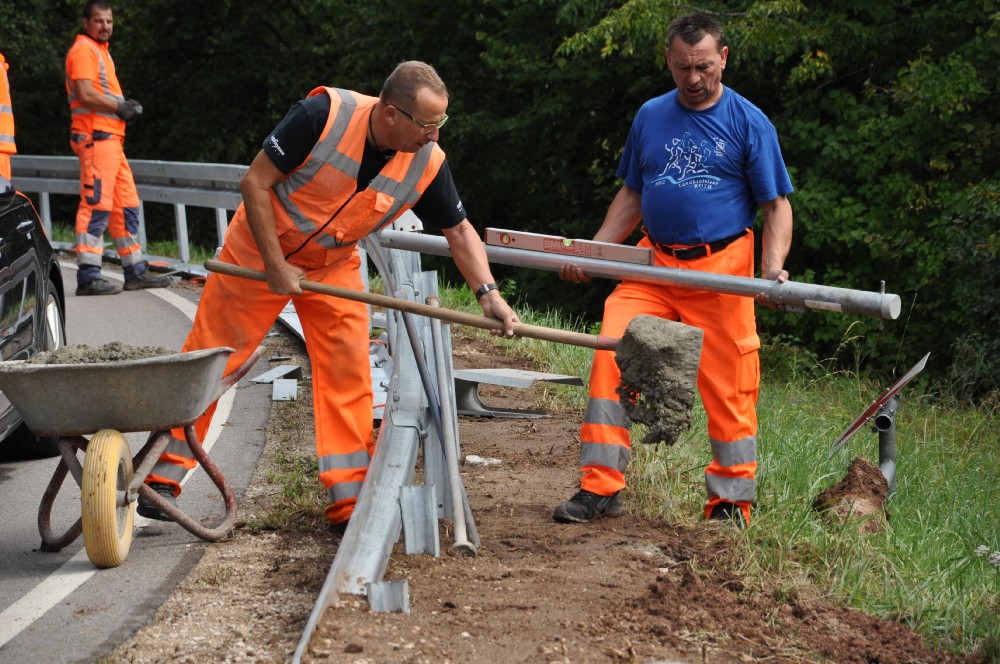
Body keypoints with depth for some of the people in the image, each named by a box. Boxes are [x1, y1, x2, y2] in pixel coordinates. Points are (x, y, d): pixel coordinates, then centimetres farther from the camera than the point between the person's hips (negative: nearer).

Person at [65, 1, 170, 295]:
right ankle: (88, 276, -17)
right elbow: (86, 95, -19)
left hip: (111, 139, 11)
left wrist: (126, 106, 8)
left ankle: (136, 272, 19)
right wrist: (120, 108, -10)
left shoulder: (100, 51, 24)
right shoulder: (83, 50, -7)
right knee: (96, 205, -14)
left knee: (126, 206, 13)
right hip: (96, 137, -11)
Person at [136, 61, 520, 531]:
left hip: (334, 265, 4)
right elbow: (255, 182, -22)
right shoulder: (325, 114, -30)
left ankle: (349, 502, 2)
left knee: (348, 372, -5)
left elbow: (459, 231, -3)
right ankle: (162, 477, 13)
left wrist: (488, 293, -17)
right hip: (259, 248, -3)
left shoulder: (427, 163, -18)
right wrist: (275, 265, -22)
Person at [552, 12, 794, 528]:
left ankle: (731, 501, 14)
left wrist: (773, 270, -15)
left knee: (727, 388, 0)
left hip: (720, 271, -3)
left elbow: (777, 206, 1)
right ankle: (601, 486, -4)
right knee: (611, 359, -12)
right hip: (652, 263, 3)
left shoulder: (749, 123, 1)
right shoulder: (651, 117, 12)